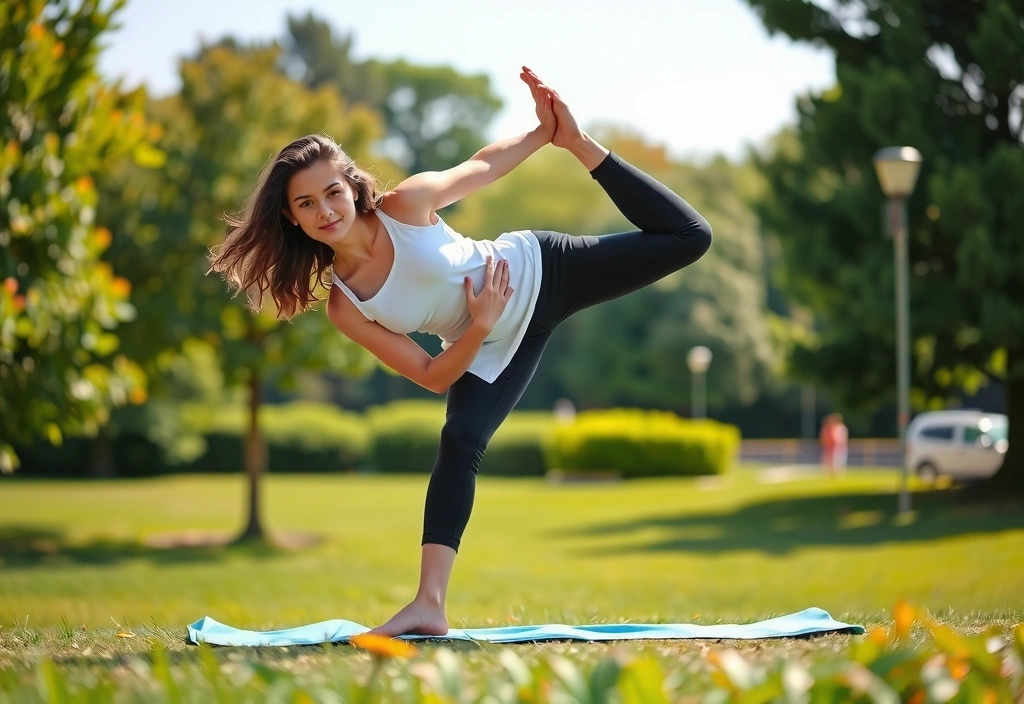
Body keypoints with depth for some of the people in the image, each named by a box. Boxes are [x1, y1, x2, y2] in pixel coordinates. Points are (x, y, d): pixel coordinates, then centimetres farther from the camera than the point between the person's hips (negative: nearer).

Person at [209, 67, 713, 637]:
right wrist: (480, 326, -29)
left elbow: (486, 164, -5)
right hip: (489, 348, 1)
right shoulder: (345, 307, -18)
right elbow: (434, 377, -13)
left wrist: (554, 134, -14)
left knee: (688, 239, 0)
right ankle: (430, 607, -17)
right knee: (459, 443, -19)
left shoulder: (407, 204, -24)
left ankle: (583, 142, 13)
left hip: (541, 272, -1)